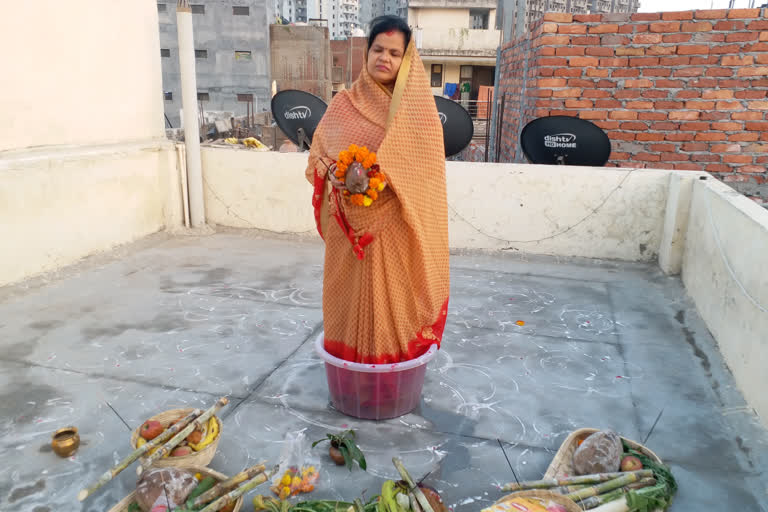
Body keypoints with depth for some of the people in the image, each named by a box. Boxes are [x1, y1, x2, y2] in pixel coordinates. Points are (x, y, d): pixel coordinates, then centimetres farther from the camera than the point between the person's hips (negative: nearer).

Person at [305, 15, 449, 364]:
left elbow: (425, 166, -6)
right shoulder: (343, 104, 6)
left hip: (394, 223, -2)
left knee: (393, 293, 5)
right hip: (350, 222, 2)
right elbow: (318, 156, 7)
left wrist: (385, 177, -21)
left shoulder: (418, 109, 1)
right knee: (352, 292, 9)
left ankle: (397, 359, 22)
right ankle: (353, 358, 26)